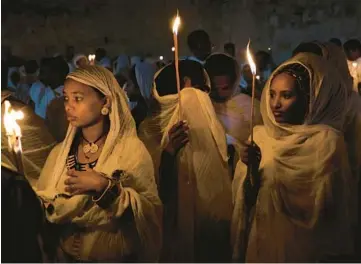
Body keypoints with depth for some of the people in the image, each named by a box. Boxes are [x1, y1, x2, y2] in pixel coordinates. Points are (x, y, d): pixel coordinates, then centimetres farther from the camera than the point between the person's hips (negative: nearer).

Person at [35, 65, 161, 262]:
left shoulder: (132, 149, -12)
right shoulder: (59, 152, 0)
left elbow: (151, 213, -19)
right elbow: (39, 210, -2)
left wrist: (104, 186, -25)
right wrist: (66, 196, -19)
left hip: (117, 258, -3)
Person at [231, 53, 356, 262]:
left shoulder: (326, 140, -14)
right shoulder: (259, 135, 1)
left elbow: (320, 205, -20)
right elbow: (245, 198, -1)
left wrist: (272, 173, -18)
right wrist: (252, 170, -19)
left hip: (300, 246, -4)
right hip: (260, 239, 5)